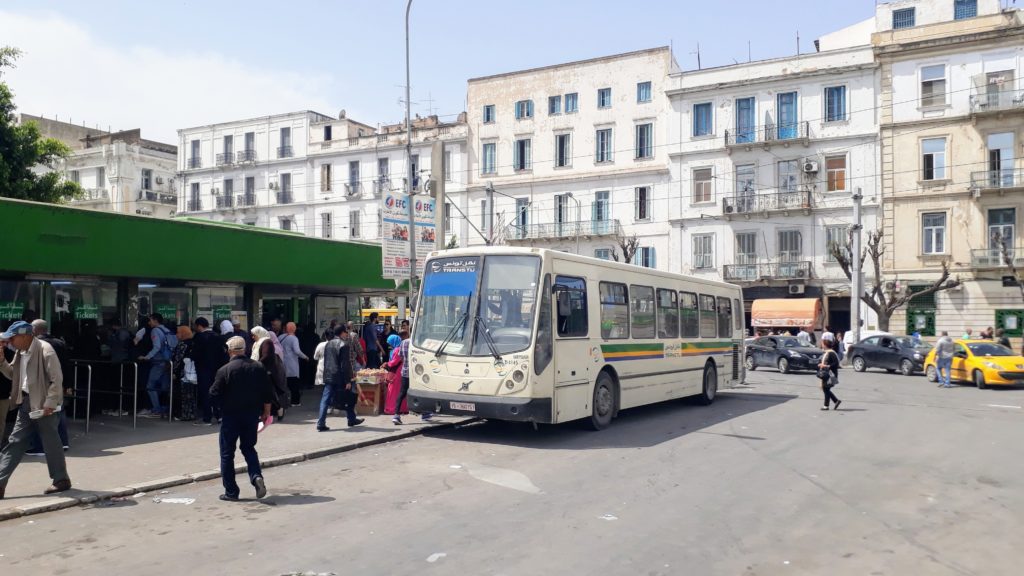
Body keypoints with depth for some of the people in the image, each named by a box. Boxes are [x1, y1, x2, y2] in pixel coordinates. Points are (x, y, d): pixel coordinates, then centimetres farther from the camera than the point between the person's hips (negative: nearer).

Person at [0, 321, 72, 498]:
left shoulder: (45, 350, -16)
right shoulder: (21, 352, 9)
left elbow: (57, 379, -19)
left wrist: (50, 403, -21)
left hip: (44, 403, -8)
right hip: (26, 402, 8)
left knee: (51, 442, 1)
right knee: (15, 443, 8)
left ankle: (61, 480, 14)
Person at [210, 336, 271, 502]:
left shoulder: (224, 370, -14)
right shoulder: (258, 368, -2)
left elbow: (214, 394, -12)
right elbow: (268, 394, 1)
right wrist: (266, 412, 13)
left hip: (231, 415, -4)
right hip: (252, 415, 4)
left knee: (227, 453, 9)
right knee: (249, 448, 19)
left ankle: (231, 492, 12)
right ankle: (257, 476, -4)